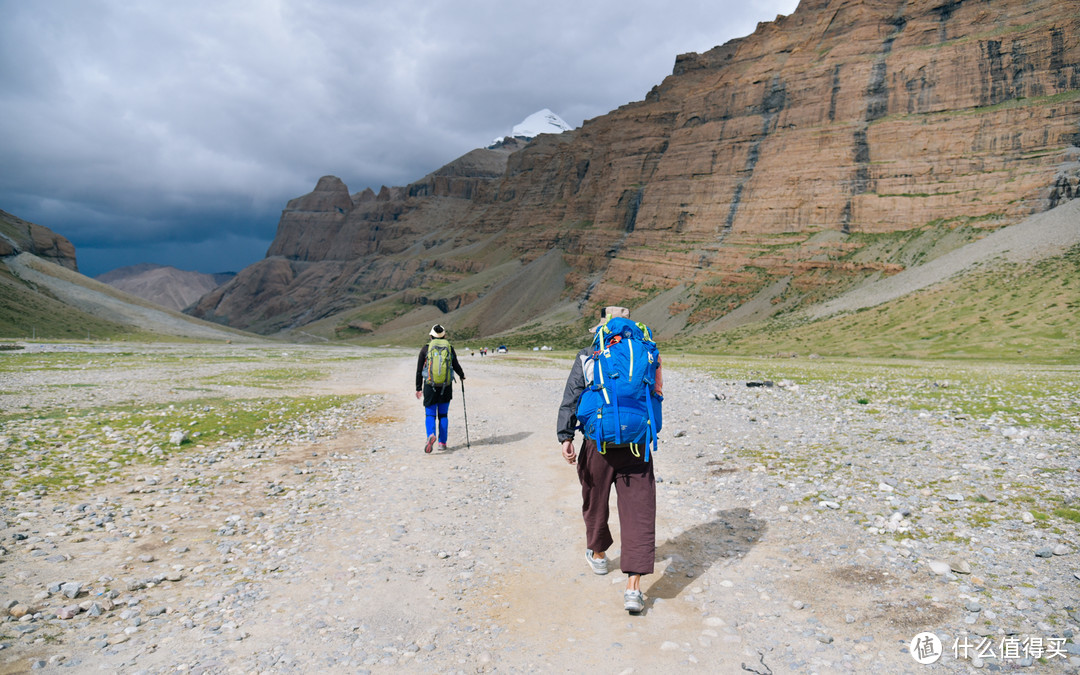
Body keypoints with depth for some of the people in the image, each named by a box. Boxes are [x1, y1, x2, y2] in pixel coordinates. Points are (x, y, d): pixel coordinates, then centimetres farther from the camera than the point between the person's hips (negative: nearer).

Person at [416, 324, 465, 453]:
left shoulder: (425, 348, 1)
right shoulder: (450, 348, 2)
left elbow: (419, 370, 2)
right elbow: (456, 366, 3)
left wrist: (418, 388, 10)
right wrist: (462, 376, 25)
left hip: (430, 386, -1)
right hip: (446, 387, 1)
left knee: (430, 414, 6)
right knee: (443, 415, 14)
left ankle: (431, 434, -22)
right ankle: (442, 442, 14)